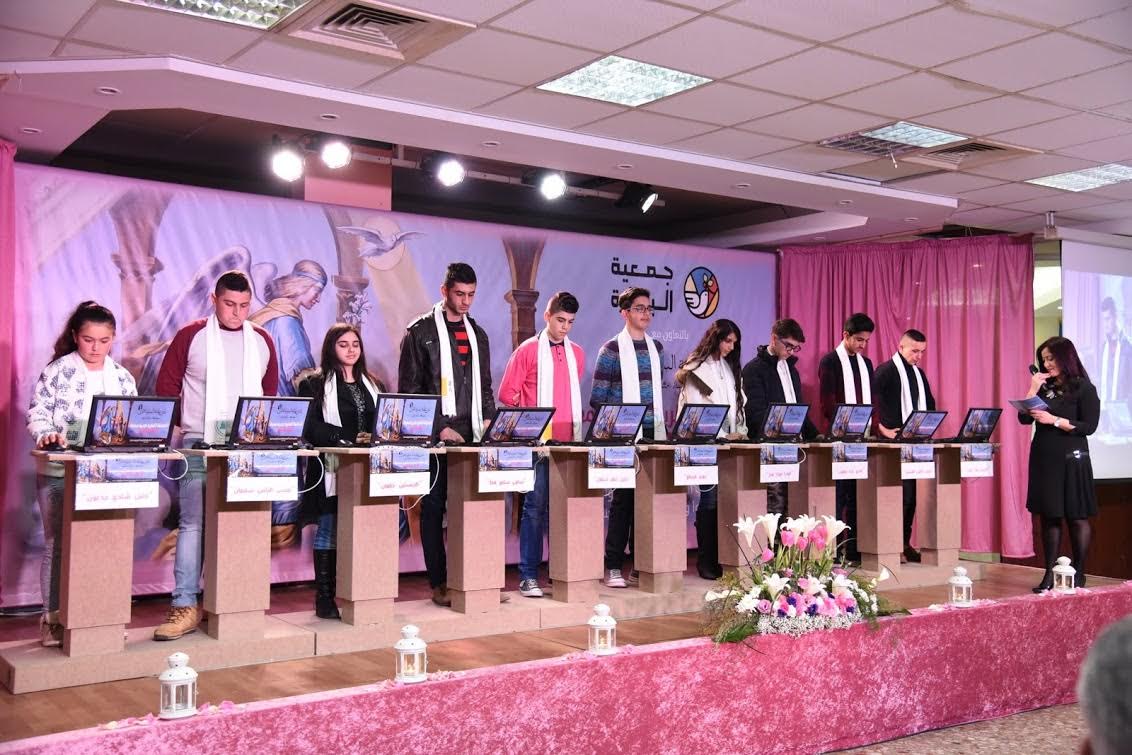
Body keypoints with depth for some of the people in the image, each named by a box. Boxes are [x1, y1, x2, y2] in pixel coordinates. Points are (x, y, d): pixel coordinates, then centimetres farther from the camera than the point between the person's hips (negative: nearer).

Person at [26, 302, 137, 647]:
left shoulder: (122, 377, 11)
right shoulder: (57, 371, -2)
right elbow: (37, 412, -6)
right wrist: (46, 435, -24)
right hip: (59, 473, -4)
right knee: (57, 544, 3)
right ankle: (52, 618, 11)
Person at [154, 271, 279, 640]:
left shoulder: (262, 340, 11)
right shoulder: (191, 336, 1)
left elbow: (271, 390, 18)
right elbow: (166, 385, 4)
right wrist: (182, 425, -2)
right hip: (200, 444, -3)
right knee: (192, 522, -6)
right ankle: (185, 606, -3)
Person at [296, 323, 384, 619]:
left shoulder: (372, 385, 19)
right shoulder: (316, 384, 2)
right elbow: (312, 427, -9)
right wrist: (350, 439, -19)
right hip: (333, 468, -4)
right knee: (328, 532, -4)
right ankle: (325, 599, 1)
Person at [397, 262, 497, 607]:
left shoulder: (477, 333, 17)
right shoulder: (421, 331, 0)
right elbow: (409, 388, -3)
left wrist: (488, 420, 5)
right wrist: (437, 428, -10)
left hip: (471, 436, 5)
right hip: (435, 437, -5)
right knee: (434, 507, 0)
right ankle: (439, 584, 6)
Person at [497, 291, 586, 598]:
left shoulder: (577, 353, 13)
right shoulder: (528, 350, 0)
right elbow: (507, 394, 0)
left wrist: (574, 422, 11)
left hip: (569, 441, 4)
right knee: (535, 506, -4)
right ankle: (528, 576, 0)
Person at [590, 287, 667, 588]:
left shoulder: (655, 347, 14)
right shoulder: (613, 348, -4)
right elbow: (598, 397, -5)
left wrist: (660, 428, 16)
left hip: (652, 433, 5)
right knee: (624, 496, -4)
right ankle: (613, 566, 2)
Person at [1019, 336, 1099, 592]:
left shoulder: (1084, 388, -3)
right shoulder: (1045, 386, 11)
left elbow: (1089, 426, -11)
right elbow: (1024, 418, 5)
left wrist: (1053, 420, -18)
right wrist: (1033, 389, -4)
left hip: (1071, 460, -5)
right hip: (1043, 459, 5)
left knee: (1077, 517, 2)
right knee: (1048, 516, 6)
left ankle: (1078, 574, 12)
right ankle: (1049, 575, 10)